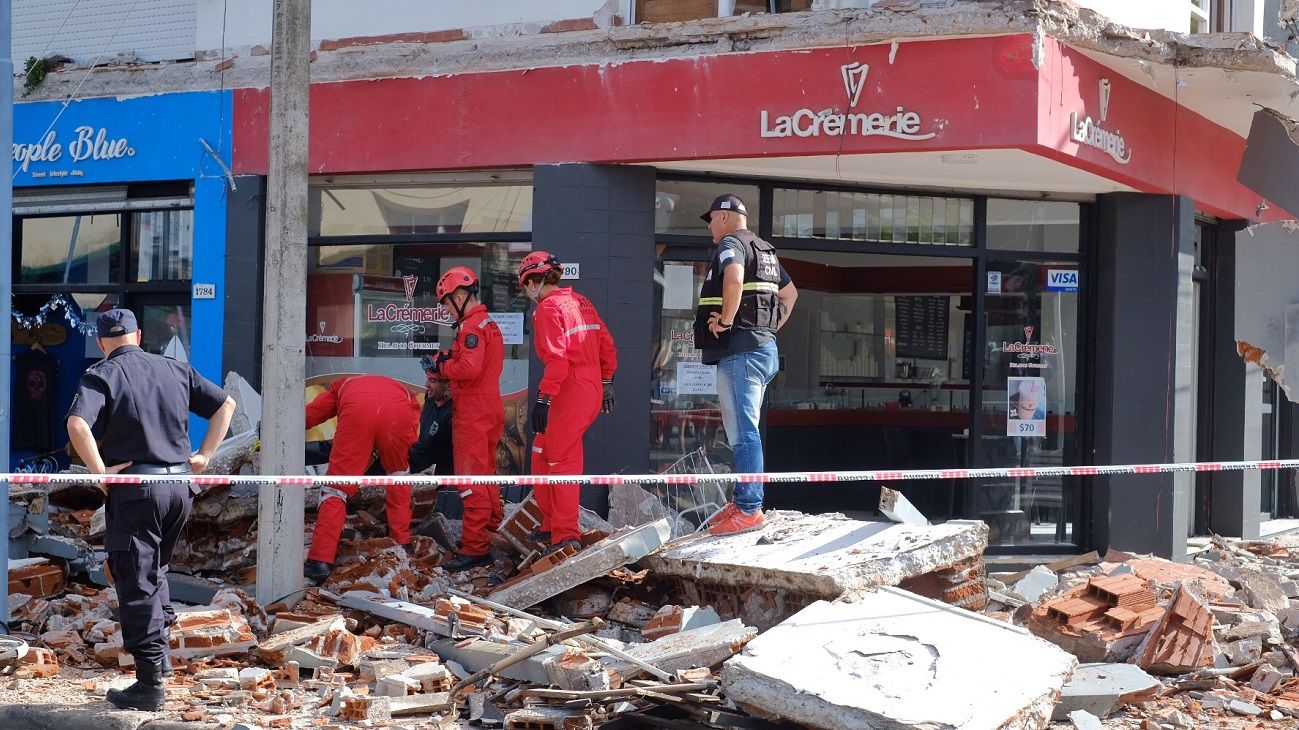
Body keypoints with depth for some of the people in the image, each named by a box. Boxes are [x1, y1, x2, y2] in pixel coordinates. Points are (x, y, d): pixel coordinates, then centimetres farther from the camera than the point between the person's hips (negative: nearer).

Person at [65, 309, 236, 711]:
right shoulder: (176, 370, 9)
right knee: (155, 569, 27)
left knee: (137, 585, 2)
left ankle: (150, 685, 3)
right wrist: (204, 455, 12)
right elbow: (225, 404, 13)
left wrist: (100, 471, -14)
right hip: (180, 486, 5)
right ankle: (161, 652, 26)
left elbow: (77, 424, -23)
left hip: (134, 491, -5)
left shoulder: (101, 375, -6)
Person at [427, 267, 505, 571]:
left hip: (473, 411, -10)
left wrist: (442, 366, -9)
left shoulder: (471, 326, -15)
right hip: (491, 407, 10)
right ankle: (494, 529, 29)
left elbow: (470, 368, -26)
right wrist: (449, 360, 4)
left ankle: (474, 548, -9)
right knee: (486, 473, 20)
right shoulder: (489, 324, 17)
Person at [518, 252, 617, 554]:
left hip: (571, 391, -9)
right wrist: (606, 383, 24)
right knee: (543, 452, 17)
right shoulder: (580, 302, 15)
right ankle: (552, 525, 21)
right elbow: (606, 345, 17)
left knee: (562, 460, -5)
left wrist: (544, 398, -21)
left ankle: (566, 535, -6)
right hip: (593, 389, 9)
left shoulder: (548, 308, -11)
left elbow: (556, 358, -20)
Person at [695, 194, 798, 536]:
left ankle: (748, 509, -14)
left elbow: (734, 279, -30)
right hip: (763, 346, 10)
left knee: (743, 432, -11)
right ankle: (743, 501, 18)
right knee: (744, 431, 15)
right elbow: (790, 293, 35)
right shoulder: (766, 252, 22)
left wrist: (725, 320, -20)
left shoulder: (731, 244, -8)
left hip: (739, 350, -10)